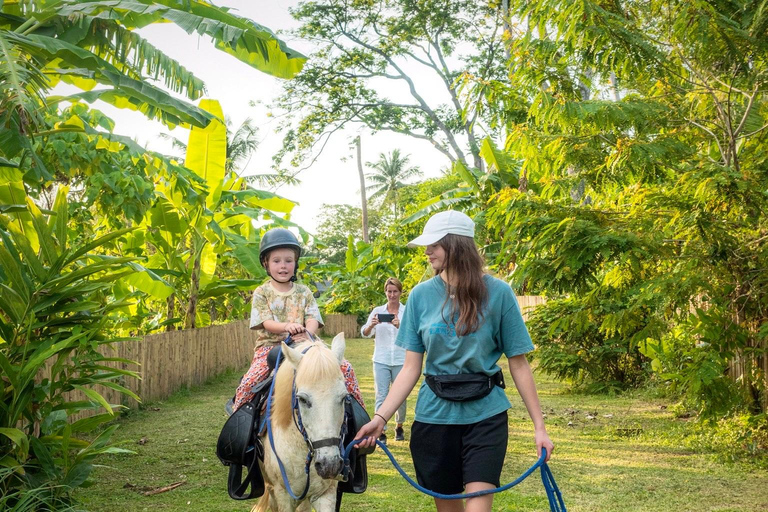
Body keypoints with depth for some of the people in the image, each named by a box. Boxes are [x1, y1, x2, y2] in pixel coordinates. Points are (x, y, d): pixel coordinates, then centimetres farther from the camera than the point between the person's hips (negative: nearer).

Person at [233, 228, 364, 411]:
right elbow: (266, 322, -9)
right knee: (248, 383, -30)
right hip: (271, 345, -2)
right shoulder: (261, 293, 4)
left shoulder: (304, 292, 12)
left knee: (345, 368, -14)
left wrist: (307, 333, -26)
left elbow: (313, 320, -1)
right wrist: (286, 326, -32)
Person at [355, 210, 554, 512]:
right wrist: (380, 417, -10)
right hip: (434, 416, 3)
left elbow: (518, 364, -2)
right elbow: (411, 368, 1)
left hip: (485, 415, -2)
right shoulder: (421, 295, 0)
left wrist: (539, 426, -4)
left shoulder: (498, 293, -6)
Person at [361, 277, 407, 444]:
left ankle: (399, 426, 31)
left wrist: (400, 326, -32)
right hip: (381, 361, 1)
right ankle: (381, 431, 1)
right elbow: (364, 333, -2)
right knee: (381, 396, -3)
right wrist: (371, 325, -23)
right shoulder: (377, 311, 5)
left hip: (401, 361, -1)